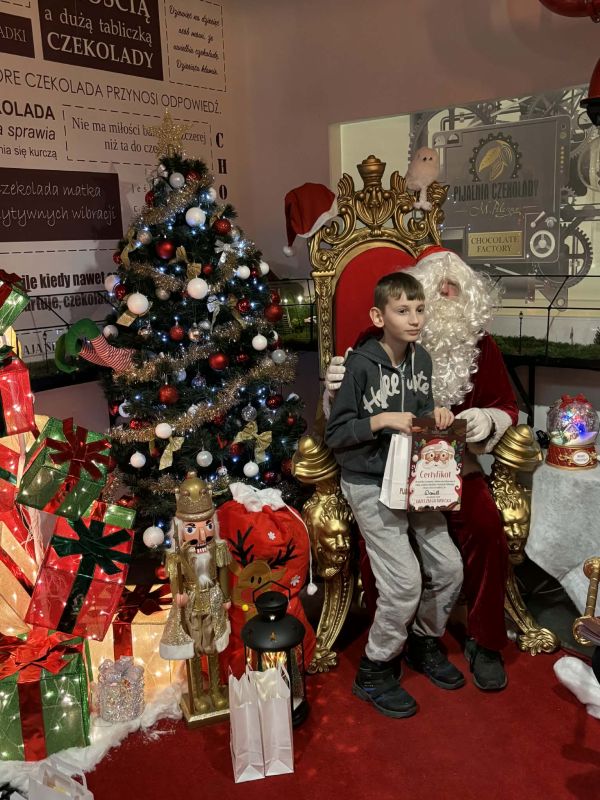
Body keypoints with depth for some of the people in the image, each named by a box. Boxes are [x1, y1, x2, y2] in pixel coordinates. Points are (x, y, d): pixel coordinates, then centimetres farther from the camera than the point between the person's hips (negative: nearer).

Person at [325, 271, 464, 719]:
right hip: (370, 485, -7)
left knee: (449, 568, 5)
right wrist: (381, 420, -24)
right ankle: (374, 671, 12)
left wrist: (436, 414, -3)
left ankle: (425, 642, 33)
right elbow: (334, 435, -13)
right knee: (405, 581, -11)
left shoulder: (421, 359, 4)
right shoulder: (362, 364, -15)